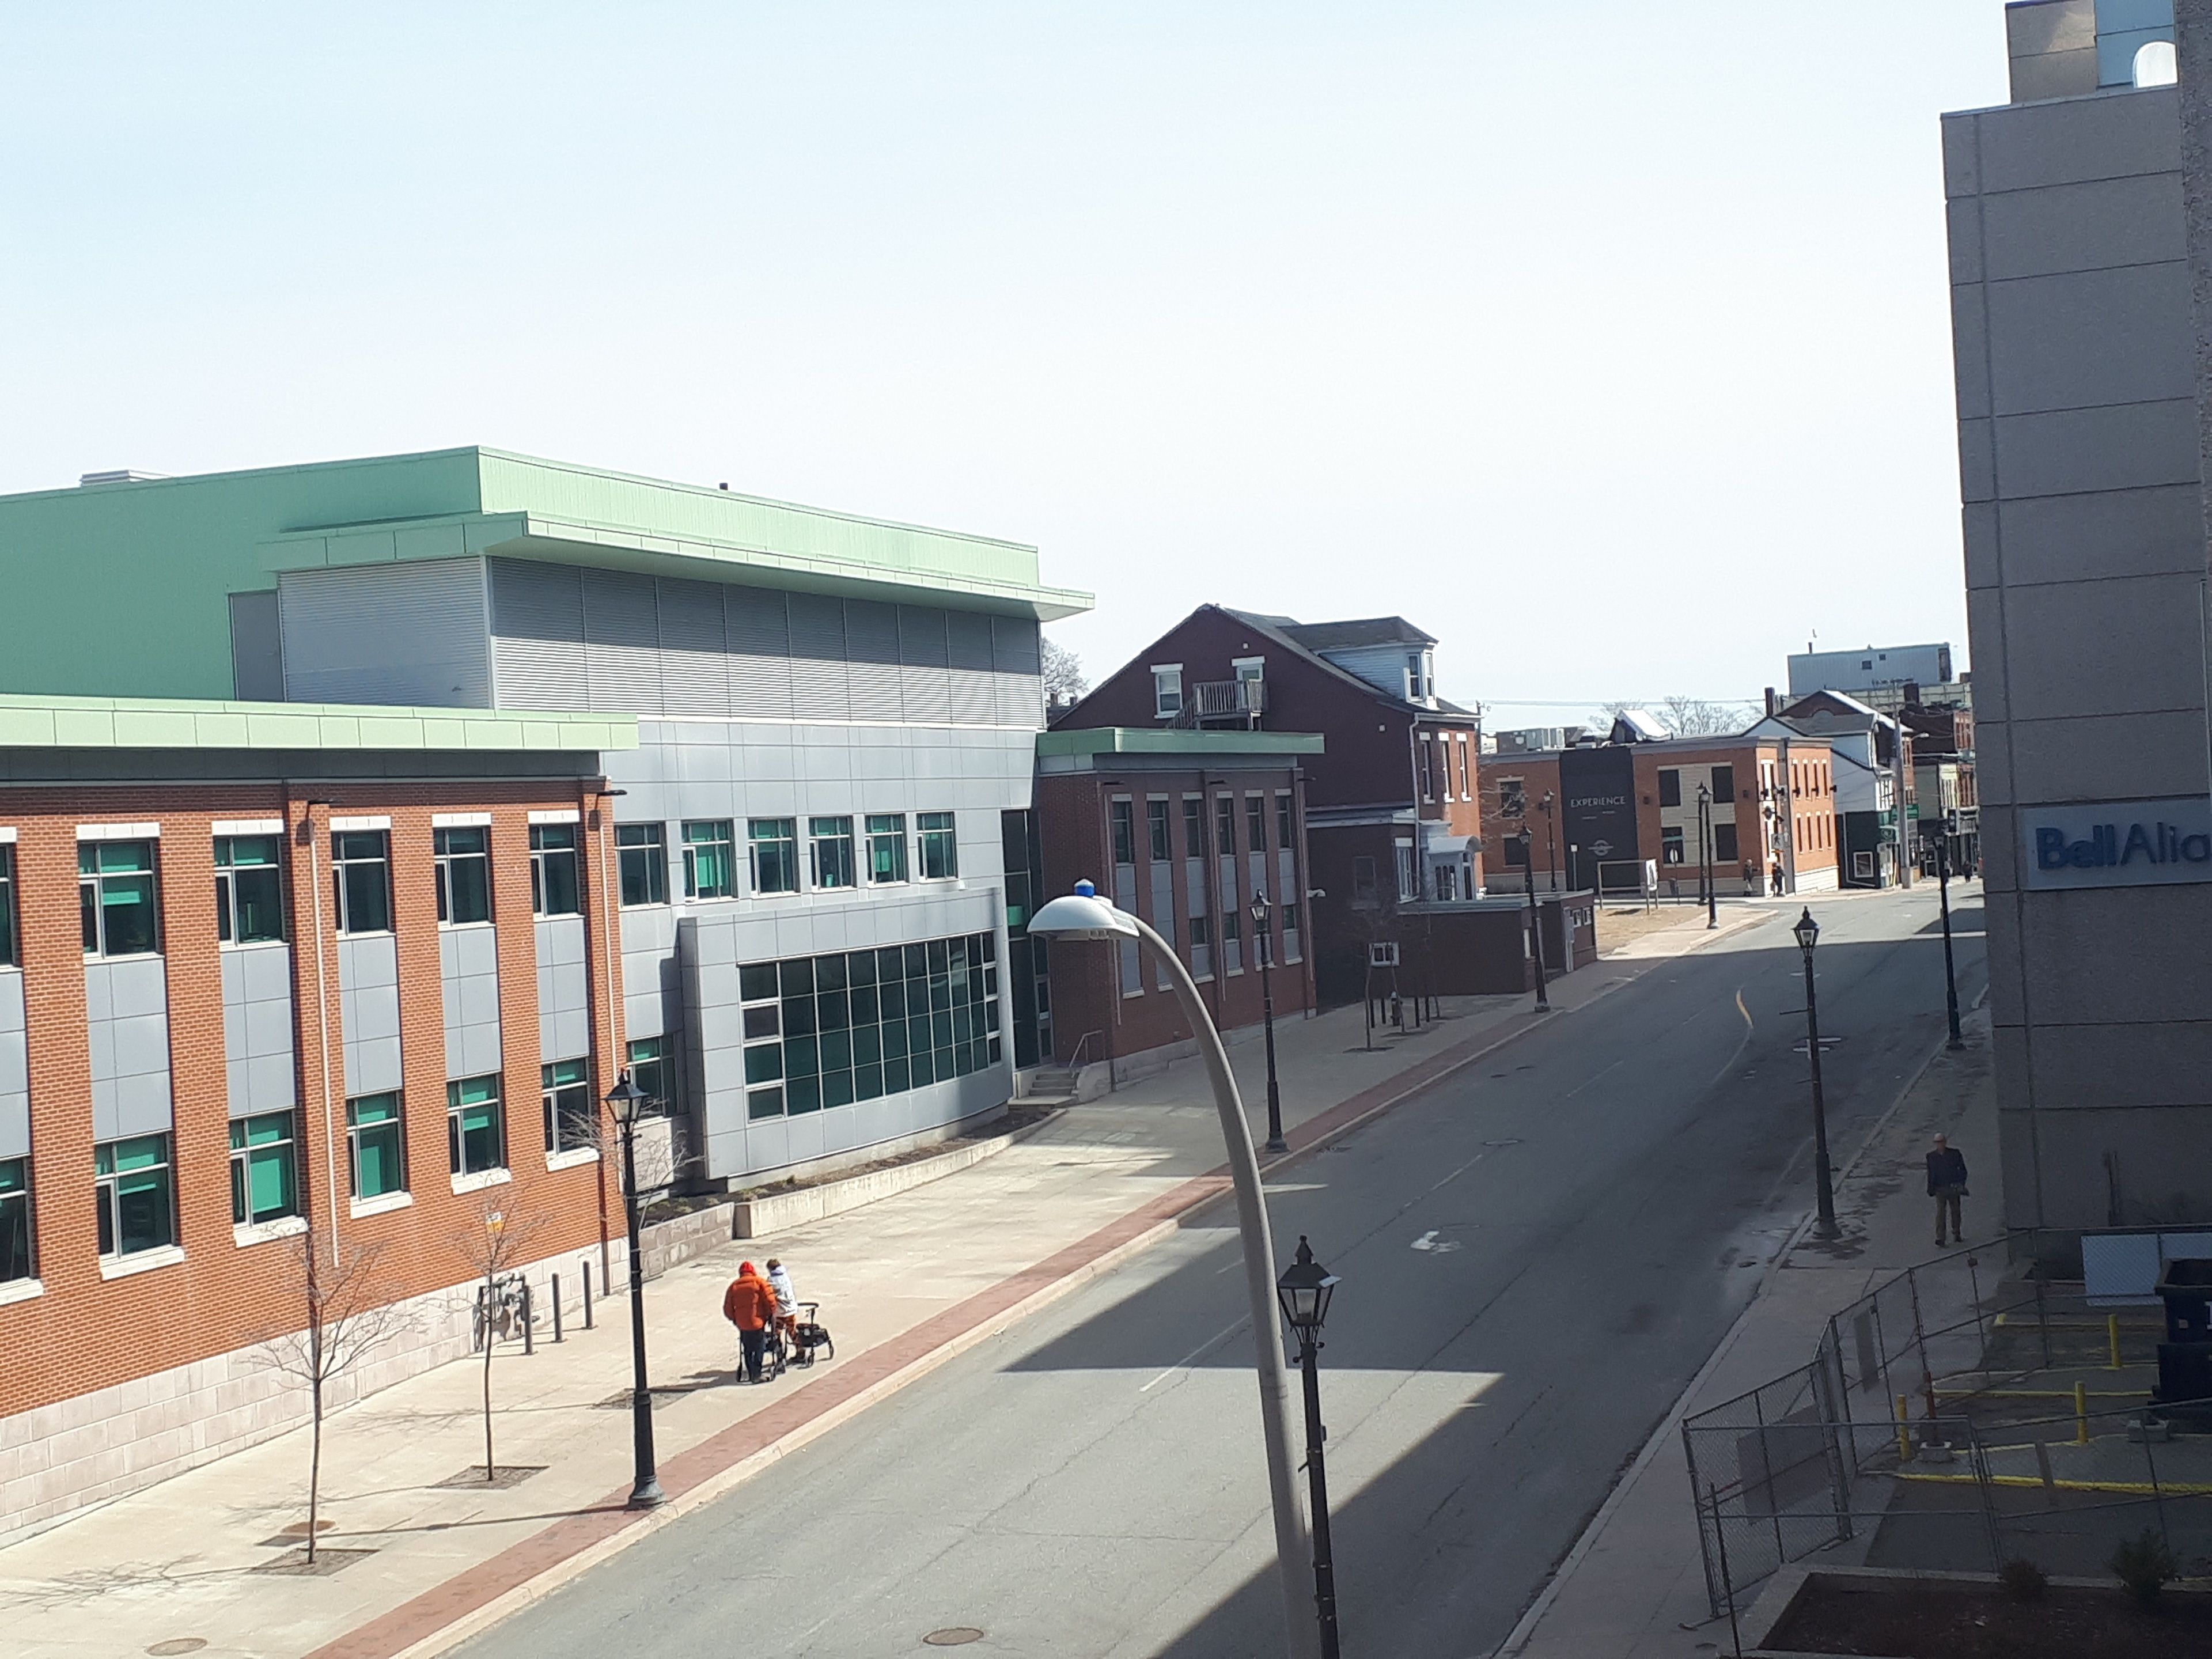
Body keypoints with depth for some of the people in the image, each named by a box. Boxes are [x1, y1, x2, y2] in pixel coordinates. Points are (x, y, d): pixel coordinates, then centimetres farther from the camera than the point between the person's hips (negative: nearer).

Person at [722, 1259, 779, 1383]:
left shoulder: (734, 1286, 7)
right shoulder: (759, 1282, -3)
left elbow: (728, 1308, 9)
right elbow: (770, 1300, -8)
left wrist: (734, 1319, 24)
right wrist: (771, 1314, 7)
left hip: (742, 1324, 4)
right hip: (758, 1322, -4)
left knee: (747, 1350, 17)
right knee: (759, 1349, 3)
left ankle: (750, 1374, 20)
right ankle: (756, 1375, -2)